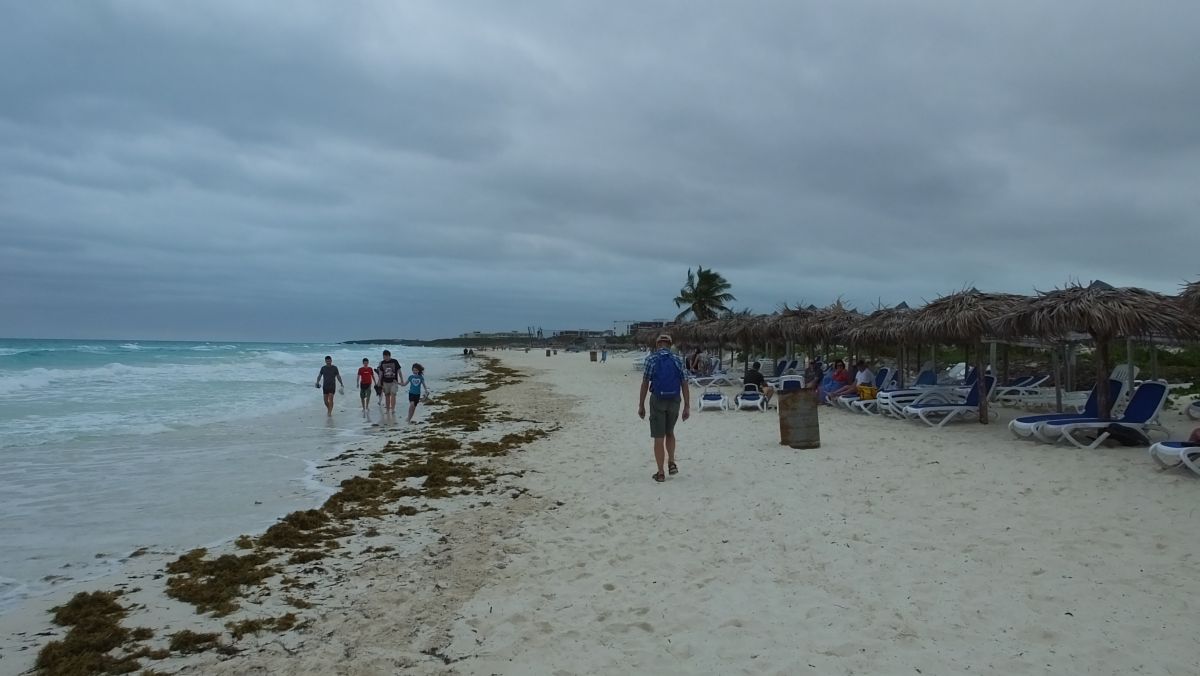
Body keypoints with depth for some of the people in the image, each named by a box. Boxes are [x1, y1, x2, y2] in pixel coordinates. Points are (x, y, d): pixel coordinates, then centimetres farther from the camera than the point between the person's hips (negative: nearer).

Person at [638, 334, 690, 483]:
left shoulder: (651, 359, -4)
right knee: (670, 432, 25)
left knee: (659, 437, 3)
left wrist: (641, 405, 0)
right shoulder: (678, 360, 3)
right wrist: (687, 407, 4)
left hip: (657, 401, -3)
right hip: (674, 401, 3)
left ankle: (660, 473, 6)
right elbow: (684, 385, 0)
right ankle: (671, 463, 14)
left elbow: (645, 384, -7)